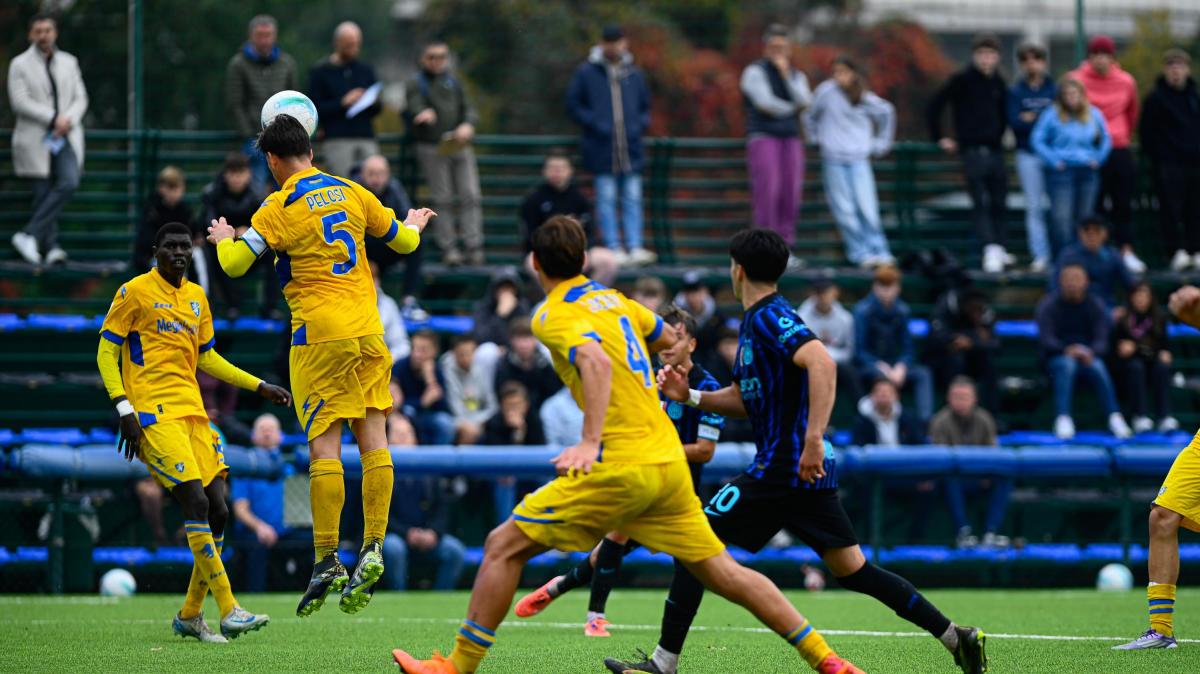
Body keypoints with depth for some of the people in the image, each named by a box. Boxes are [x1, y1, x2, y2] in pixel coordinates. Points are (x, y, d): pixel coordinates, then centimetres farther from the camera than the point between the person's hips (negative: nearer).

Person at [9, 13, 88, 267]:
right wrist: (53, 118, -14)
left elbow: (80, 98, 12)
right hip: (36, 139, -3)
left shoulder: (69, 63, 15)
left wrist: (69, 120, -9)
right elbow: (20, 102, -8)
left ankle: (29, 234, -16)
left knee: (69, 183, -19)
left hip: (66, 137, 3)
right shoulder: (20, 64, 3)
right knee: (43, 194, -4)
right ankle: (50, 247, 1)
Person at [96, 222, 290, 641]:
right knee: (196, 502, -18)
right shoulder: (136, 292, -3)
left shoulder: (196, 298, 17)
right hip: (154, 414, -7)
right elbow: (106, 351, -4)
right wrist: (125, 409, -14)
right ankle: (228, 611, -19)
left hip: (192, 412, 7)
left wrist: (259, 387, 23)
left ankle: (190, 615, 13)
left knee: (217, 511, -1)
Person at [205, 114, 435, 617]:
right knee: (372, 436, 4)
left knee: (323, 444, -5)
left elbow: (234, 263, -8)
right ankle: (372, 551, 0)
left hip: (320, 335, -5)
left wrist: (223, 239, 14)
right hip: (368, 330, 5)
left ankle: (327, 562, -8)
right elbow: (403, 240, 19)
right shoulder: (350, 192, 9)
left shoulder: (280, 207, -7)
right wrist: (415, 224, 42)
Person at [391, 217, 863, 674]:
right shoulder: (612, 299, 15)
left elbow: (597, 361, -27)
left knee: (504, 547, 0)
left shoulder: (554, 316, -8)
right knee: (722, 571, 13)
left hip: (621, 463, -7)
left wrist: (590, 441, -36)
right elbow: (669, 341, 32)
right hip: (668, 460, 7)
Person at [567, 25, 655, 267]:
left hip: (631, 147, 3)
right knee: (606, 199, -3)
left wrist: (640, 124, 4)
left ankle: (635, 247, -4)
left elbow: (645, 106, 24)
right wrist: (594, 124, -7)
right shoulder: (586, 73, 3)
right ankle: (614, 249, -3)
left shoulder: (634, 74, 14)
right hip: (602, 148, -3)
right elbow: (573, 105, 5)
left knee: (633, 199, -2)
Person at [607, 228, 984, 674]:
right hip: (808, 471, 10)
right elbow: (744, 400, 26)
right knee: (853, 571, 11)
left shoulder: (769, 317, -12)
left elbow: (822, 363, -29)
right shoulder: (754, 321, 18)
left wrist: (813, 439, -35)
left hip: (783, 467, -10)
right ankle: (957, 638, 8)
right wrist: (688, 396, 13)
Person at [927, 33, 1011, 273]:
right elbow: (934, 107, -3)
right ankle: (991, 248, -17)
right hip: (972, 151, -5)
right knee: (981, 203, -10)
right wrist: (939, 138, -1)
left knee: (999, 203, 8)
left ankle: (1001, 249, 16)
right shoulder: (961, 80, -5)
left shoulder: (998, 83, 10)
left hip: (995, 150, 5)